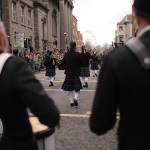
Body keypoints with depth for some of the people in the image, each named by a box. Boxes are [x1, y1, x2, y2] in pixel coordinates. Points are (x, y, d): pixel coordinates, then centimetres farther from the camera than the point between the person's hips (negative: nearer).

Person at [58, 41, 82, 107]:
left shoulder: (66, 54, -3)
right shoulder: (78, 54, -11)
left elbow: (63, 64, 2)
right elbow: (81, 64, -4)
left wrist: (59, 66, 22)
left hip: (68, 74, 3)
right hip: (76, 74, -2)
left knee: (70, 89, 13)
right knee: (77, 88, 9)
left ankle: (71, 102, 15)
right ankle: (75, 98, -14)